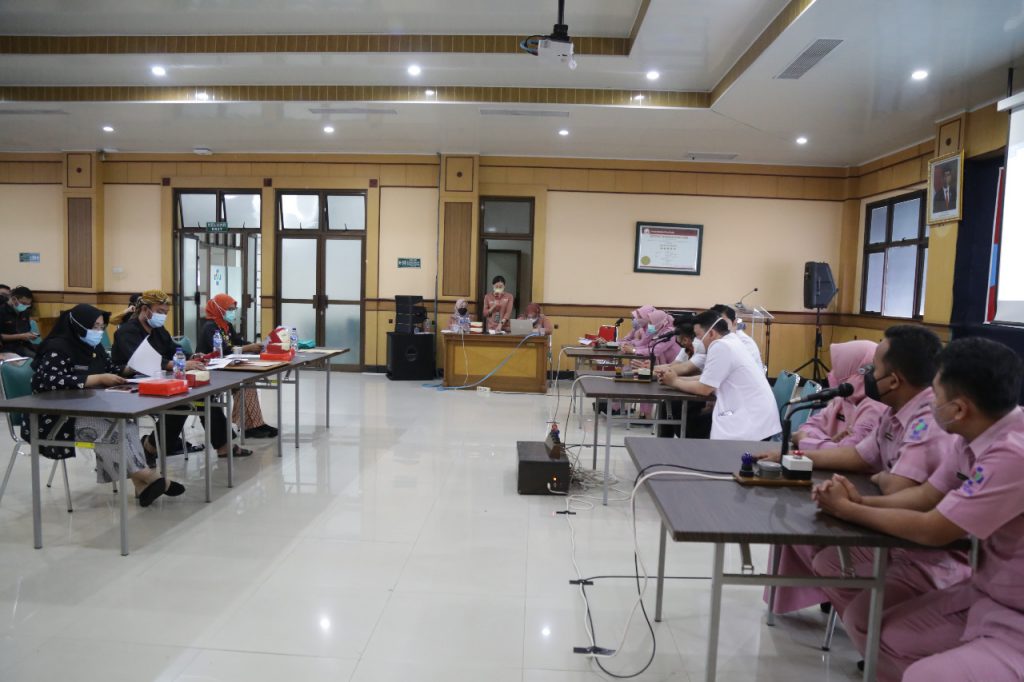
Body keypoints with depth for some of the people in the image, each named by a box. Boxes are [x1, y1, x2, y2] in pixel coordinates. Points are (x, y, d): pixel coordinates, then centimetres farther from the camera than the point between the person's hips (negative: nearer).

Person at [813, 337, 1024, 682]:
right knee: (880, 637, 6)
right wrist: (860, 500, -10)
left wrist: (847, 509, -13)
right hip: (984, 593, 8)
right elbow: (926, 496, 6)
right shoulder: (978, 434, -3)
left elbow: (932, 530, -25)